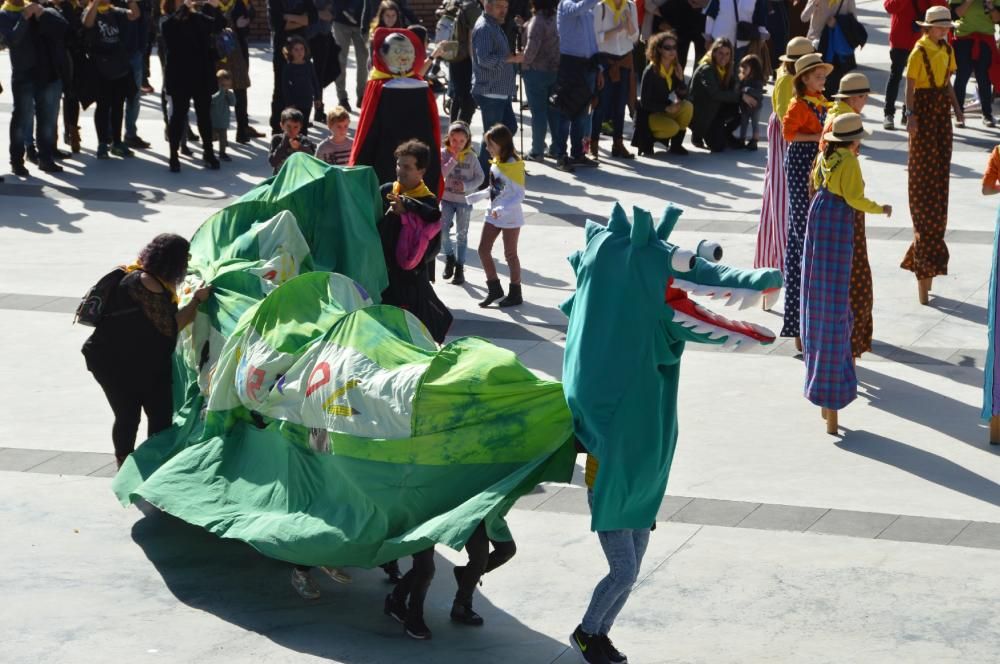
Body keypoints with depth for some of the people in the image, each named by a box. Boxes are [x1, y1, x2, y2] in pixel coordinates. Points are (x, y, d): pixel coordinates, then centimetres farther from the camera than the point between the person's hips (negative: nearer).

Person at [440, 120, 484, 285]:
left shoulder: (471, 157, -5)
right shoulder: (444, 154, -6)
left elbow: (479, 177, -1)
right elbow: (440, 173, -15)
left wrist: (466, 186, -17)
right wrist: (453, 160, -22)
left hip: (464, 200, 0)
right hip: (446, 198, 0)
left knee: (462, 234, 6)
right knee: (442, 231, -8)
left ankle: (459, 267, 14)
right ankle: (449, 257, 18)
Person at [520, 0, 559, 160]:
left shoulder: (537, 20, -16)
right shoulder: (555, 18, 4)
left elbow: (532, 46, -22)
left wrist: (525, 64, -7)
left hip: (536, 71, -6)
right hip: (555, 70, 6)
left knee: (538, 111, 0)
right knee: (554, 110, 13)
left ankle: (537, 151, 5)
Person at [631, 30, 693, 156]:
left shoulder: (675, 68, -1)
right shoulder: (651, 71, -19)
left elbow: (684, 96, -3)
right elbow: (644, 102, -19)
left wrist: (680, 79, -20)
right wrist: (666, 108, -26)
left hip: (665, 111, 6)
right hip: (649, 114, -6)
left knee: (688, 106, -22)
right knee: (672, 128, -32)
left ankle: (676, 144, -7)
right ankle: (647, 139, -3)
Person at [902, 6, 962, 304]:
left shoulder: (946, 51, 10)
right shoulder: (919, 52, -10)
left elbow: (948, 83, 14)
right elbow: (910, 87, -12)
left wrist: (957, 108, 4)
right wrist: (911, 114, -21)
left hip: (942, 108, 7)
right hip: (924, 107, -7)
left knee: (939, 173, 8)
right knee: (923, 175, -3)